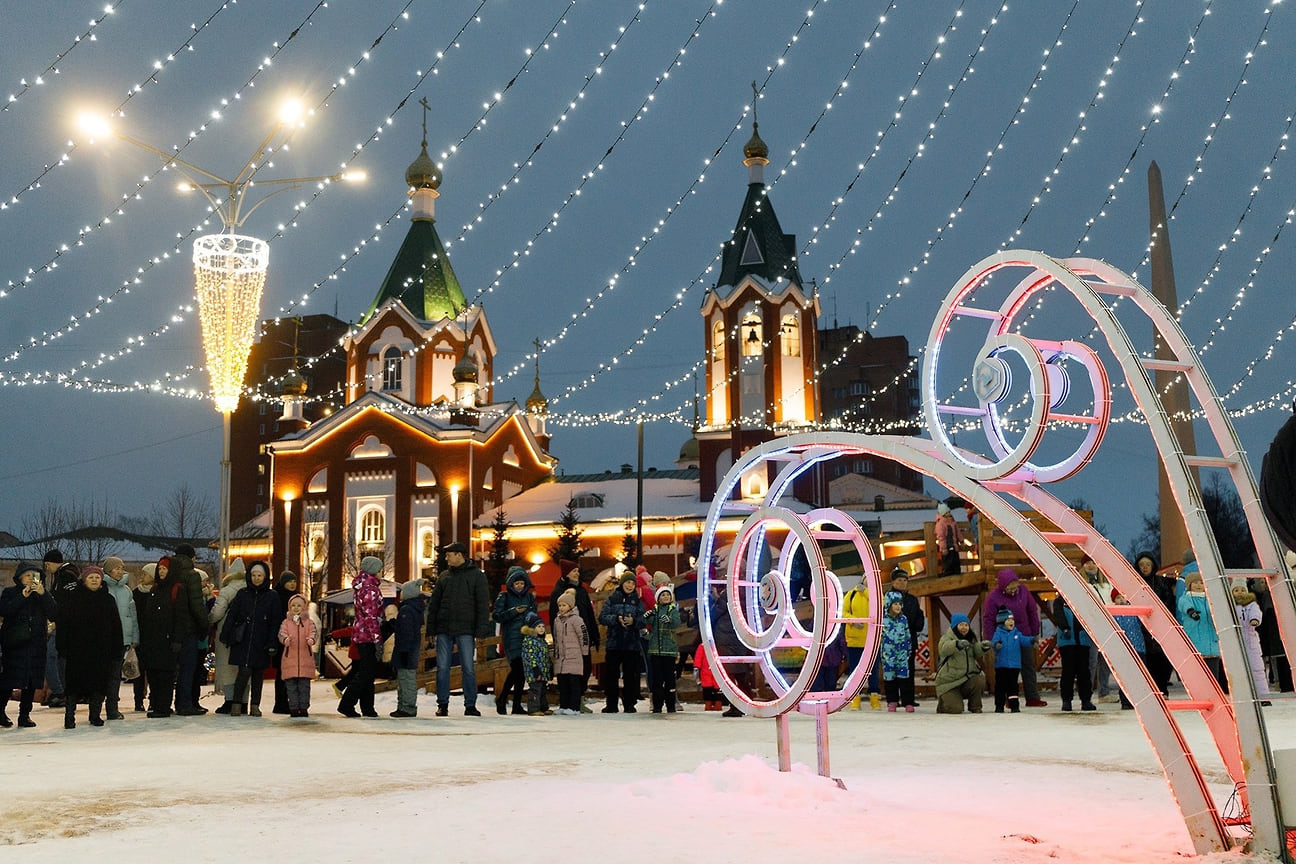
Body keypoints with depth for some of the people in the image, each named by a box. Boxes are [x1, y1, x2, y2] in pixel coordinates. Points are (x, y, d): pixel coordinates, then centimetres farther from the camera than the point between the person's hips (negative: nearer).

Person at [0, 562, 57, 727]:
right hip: (13, 644, -3)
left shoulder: (43, 595, 11)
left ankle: (25, 714, 11)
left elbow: (54, 614, -3)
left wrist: (43, 594, -13)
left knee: (32, 682, 3)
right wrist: (22, 597, -16)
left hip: (36, 644, 3)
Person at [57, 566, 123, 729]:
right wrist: (63, 646, -8)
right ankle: (69, 715, 2)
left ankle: (95, 715, 11)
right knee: (75, 680, -4)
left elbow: (116, 625, 11)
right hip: (78, 649, -2)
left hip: (101, 649, 2)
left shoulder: (108, 599, 10)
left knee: (99, 681, 3)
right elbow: (63, 622, -1)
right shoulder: (72, 598, 3)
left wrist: (116, 647, 4)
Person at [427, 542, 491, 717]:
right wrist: (431, 628, 7)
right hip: (444, 630, 4)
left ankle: (470, 705, 5)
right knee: (442, 668, 3)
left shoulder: (476, 576, 2)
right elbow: (434, 604, 16)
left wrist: (481, 629, -11)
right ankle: (442, 704, 11)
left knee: (468, 668, -1)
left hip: (465, 630, -4)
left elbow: (483, 604, -2)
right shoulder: (444, 576, 14)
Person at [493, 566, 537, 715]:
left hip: (527, 637, 4)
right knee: (516, 667, -17)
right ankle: (501, 698, -1)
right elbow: (496, 616, -5)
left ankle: (517, 704, 8)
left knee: (522, 671, 2)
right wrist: (514, 611, -15)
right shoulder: (503, 597, 3)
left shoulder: (529, 597, 15)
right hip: (511, 638, -4)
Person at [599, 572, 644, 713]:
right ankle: (611, 704, 7)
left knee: (630, 675, 1)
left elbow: (643, 621, 3)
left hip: (632, 644, 1)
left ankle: (629, 704, 7)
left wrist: (633, 621, -18)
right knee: (611, 674, 0)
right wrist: (616, 619, -18)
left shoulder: (637, 602, 9)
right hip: (614, 643, 0)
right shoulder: (611, 599, 6)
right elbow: (602, 617, -2)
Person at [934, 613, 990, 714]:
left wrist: (983, 646, -34)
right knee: (955, 709, -18)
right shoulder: (946, 638, -8)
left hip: (968, 677, 5)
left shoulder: (971, 639, 11)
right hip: (949, 682, -4)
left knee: (979, 680, -28)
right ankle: (942, 702, 19)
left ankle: (975, 707, -2)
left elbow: (977, 651, -9)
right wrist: (957, 644, -54)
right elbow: (944, 648, -32)